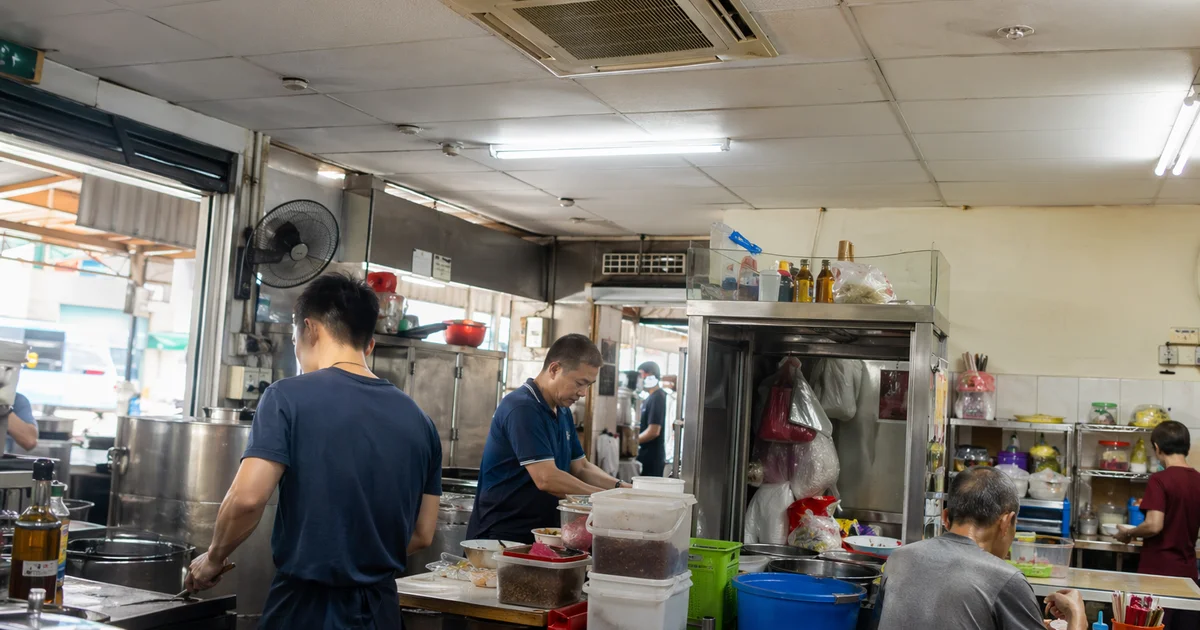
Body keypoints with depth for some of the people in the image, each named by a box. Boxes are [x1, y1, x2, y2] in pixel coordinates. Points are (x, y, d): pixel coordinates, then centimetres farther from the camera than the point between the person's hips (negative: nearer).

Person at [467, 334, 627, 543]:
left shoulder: (563, 412, 11)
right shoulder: (522, 408, -20)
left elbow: (581, 467, 14)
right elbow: (547, 479, -26)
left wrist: (618, 487, -4)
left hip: (541, 534, 8)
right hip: (503, 537, -8)